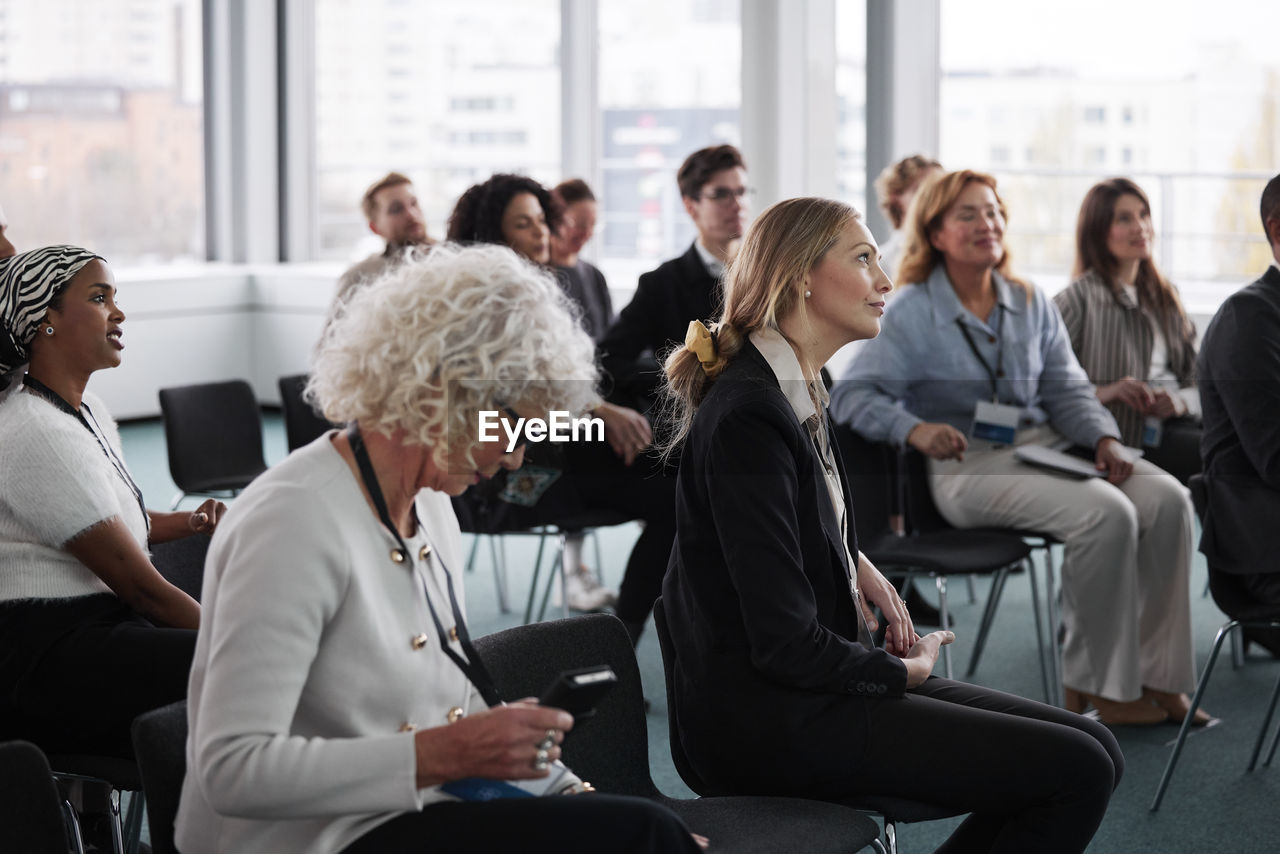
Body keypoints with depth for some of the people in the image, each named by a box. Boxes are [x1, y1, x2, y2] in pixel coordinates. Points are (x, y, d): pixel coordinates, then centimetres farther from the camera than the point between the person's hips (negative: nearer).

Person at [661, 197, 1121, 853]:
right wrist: (906, 669, -6)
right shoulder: (747, 417, -20)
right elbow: (786, 644, -23)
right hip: (771, 722, -10)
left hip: (821, 682, 10)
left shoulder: (799, 392, 11)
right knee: (1078, 773, -13)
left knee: (1095, 752, 5)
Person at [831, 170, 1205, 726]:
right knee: (1105, 513, -29)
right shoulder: (913, 313, -1)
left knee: (1166, 498, -18)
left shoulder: (1031, 304, 15)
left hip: (1043, 446, 6)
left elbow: (1067, 390, 14)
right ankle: (1096, 687, -15)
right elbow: (851, 394, -9)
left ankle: (1156, 677, -12)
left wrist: (1105, 439, -6)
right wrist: (914, 429, -28)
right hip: (969, 464, -6)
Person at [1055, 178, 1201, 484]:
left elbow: (1198, 377, 20)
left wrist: (1180, 400, -3)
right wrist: (1101, 392, -21)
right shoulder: (1078, 298, 1)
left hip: (1176, 422, 6)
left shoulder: (1165, 296, 23)